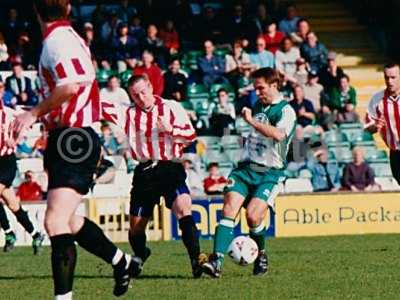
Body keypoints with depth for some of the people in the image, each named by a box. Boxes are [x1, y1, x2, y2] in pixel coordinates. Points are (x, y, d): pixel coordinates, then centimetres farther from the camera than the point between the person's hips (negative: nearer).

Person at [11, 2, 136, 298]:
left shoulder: (58, 39, -15)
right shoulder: (67, 37, 14)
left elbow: (71, 86, -28)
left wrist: (35, 113, -19)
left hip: (73, 139, -11)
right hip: (70, 138, 11)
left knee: (55, 222, -18)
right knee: (67, 220, 22)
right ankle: (121, 262, 38)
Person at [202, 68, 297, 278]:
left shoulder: (286, 110, -5)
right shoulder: (258, 106, 19)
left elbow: (278, 134, -25)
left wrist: (251, 120, -19)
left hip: (270, 173, -6)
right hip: (246, 167, 6)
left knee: (253, 215, -20)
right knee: (229, 208, -15)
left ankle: (261, 257, 8)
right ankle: (217, 261, -24)